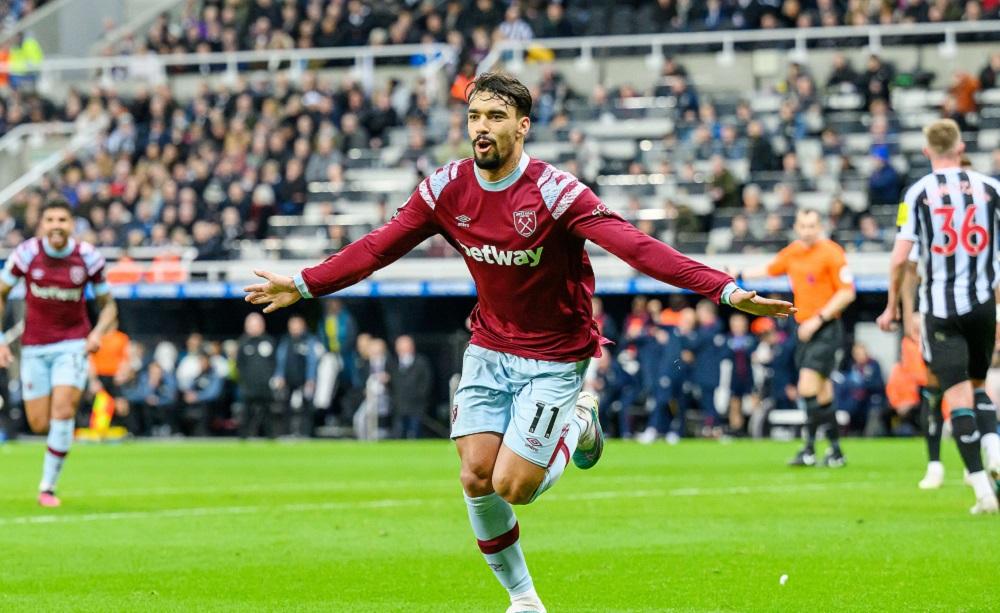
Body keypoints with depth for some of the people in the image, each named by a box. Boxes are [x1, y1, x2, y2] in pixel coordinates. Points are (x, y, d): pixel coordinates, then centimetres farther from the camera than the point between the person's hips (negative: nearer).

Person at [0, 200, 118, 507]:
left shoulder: (88, 257, -8)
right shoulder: (27, 253, -9)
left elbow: (108, 304, 4)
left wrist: (98, 333, -15)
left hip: (73, 345, -1)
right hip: (34, 347, 1)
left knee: (63, 412, -18)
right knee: (39, 425, -1)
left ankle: (48, 486, -6)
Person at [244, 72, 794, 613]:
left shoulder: (555, 192, -22)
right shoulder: (447, 189, -7)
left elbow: (637, 247, -30)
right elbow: (379, 247, 4)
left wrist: (727, 291, -40)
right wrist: (304, 284, 3)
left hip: (553, 357, -4)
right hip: (488, 350, 4)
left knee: (513, 486, -11)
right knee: (476, 479, -5)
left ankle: (577, 427, 22)